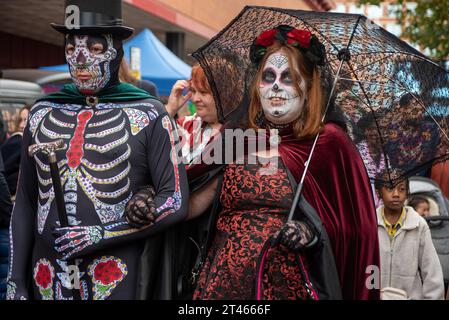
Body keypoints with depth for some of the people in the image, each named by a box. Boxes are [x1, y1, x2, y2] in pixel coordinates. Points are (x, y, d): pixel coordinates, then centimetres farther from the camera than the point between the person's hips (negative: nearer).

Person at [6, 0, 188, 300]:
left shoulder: (148, 115, -4)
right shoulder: (42, 114, 8)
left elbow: (176, 202, -8)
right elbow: (25, 203, 10)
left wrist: (100, 235, -14)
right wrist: (16, 281, 5)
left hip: (118, 279, -3)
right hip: (47, 279, 4)